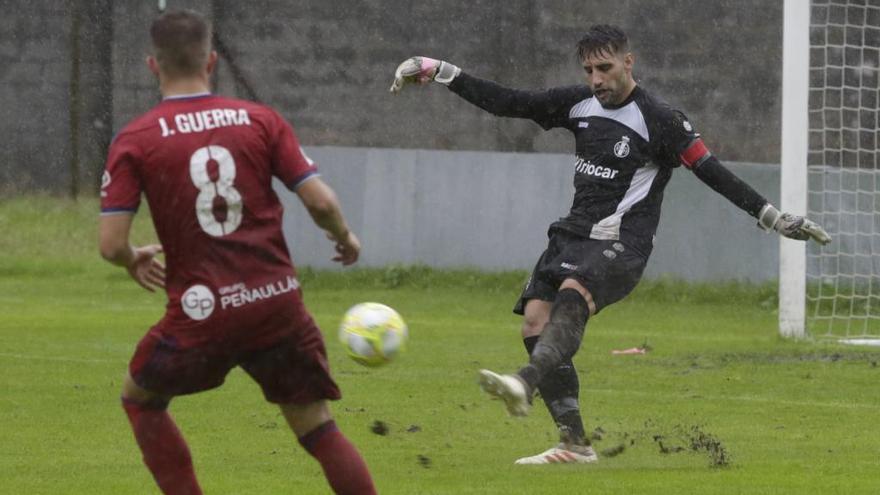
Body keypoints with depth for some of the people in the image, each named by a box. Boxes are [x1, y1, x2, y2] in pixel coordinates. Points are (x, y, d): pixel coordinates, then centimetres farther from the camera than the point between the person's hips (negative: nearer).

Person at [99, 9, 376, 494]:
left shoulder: (134, 140, -3)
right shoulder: (260, 120, 2)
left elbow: (111, 244, -6)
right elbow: (320, 202, -2)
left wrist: (134, 261, 17)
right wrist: (345, 236, 20)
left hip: (201, 312, -2)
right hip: (278, 303, 2)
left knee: (140, 398, 25)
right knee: (318, 429, 11)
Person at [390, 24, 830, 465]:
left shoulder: (657, 120, -8)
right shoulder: (579, 104, 10)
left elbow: (711, 172, -7)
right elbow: (505, 103, 13)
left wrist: (773, 217, -10)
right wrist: (439, 73, 10)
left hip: (621, 245, -7)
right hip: (574, 232, 7)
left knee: (571, 297, -34)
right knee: (535, 319, -11)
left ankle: (525, 385, -59)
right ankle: (574, 444, -9)